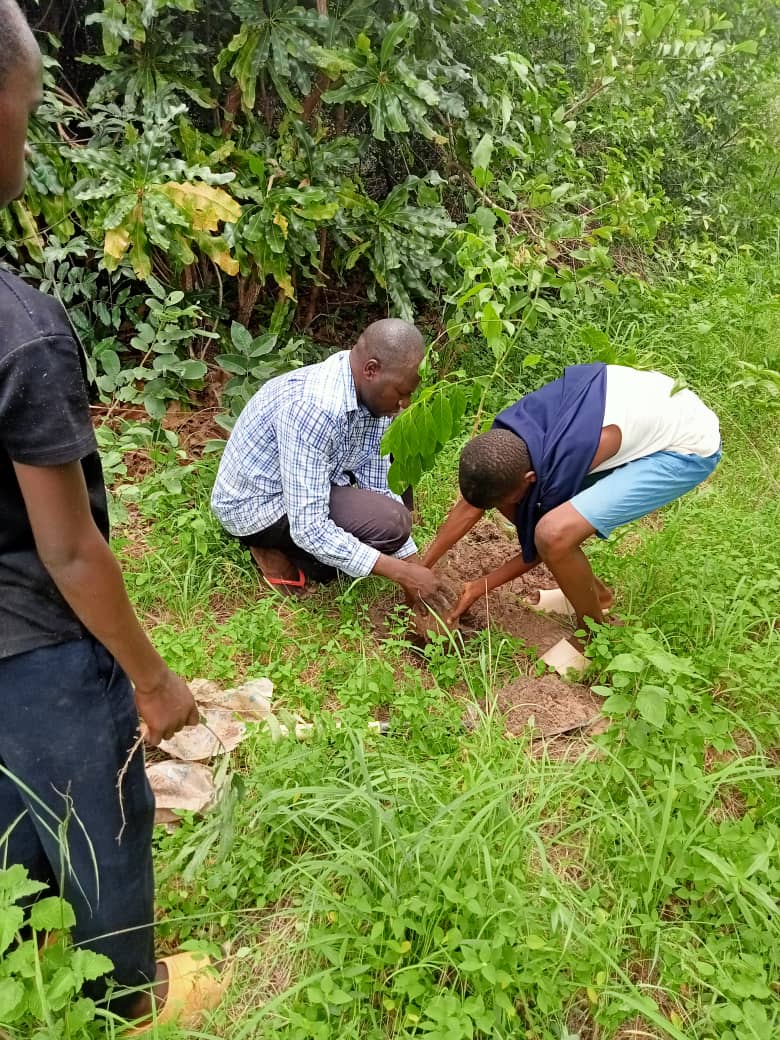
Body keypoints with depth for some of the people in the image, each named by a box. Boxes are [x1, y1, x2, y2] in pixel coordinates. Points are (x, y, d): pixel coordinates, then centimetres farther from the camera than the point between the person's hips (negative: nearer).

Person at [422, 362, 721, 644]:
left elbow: (543, 544, -15)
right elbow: (470, 505, 1)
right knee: (503, 493, 2)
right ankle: (593, 592, 21)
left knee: (555, 533, -28)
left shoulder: (562, 466, -34)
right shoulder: (505, 436, -13)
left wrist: (480, 586, -5)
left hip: (686, 447, -8)